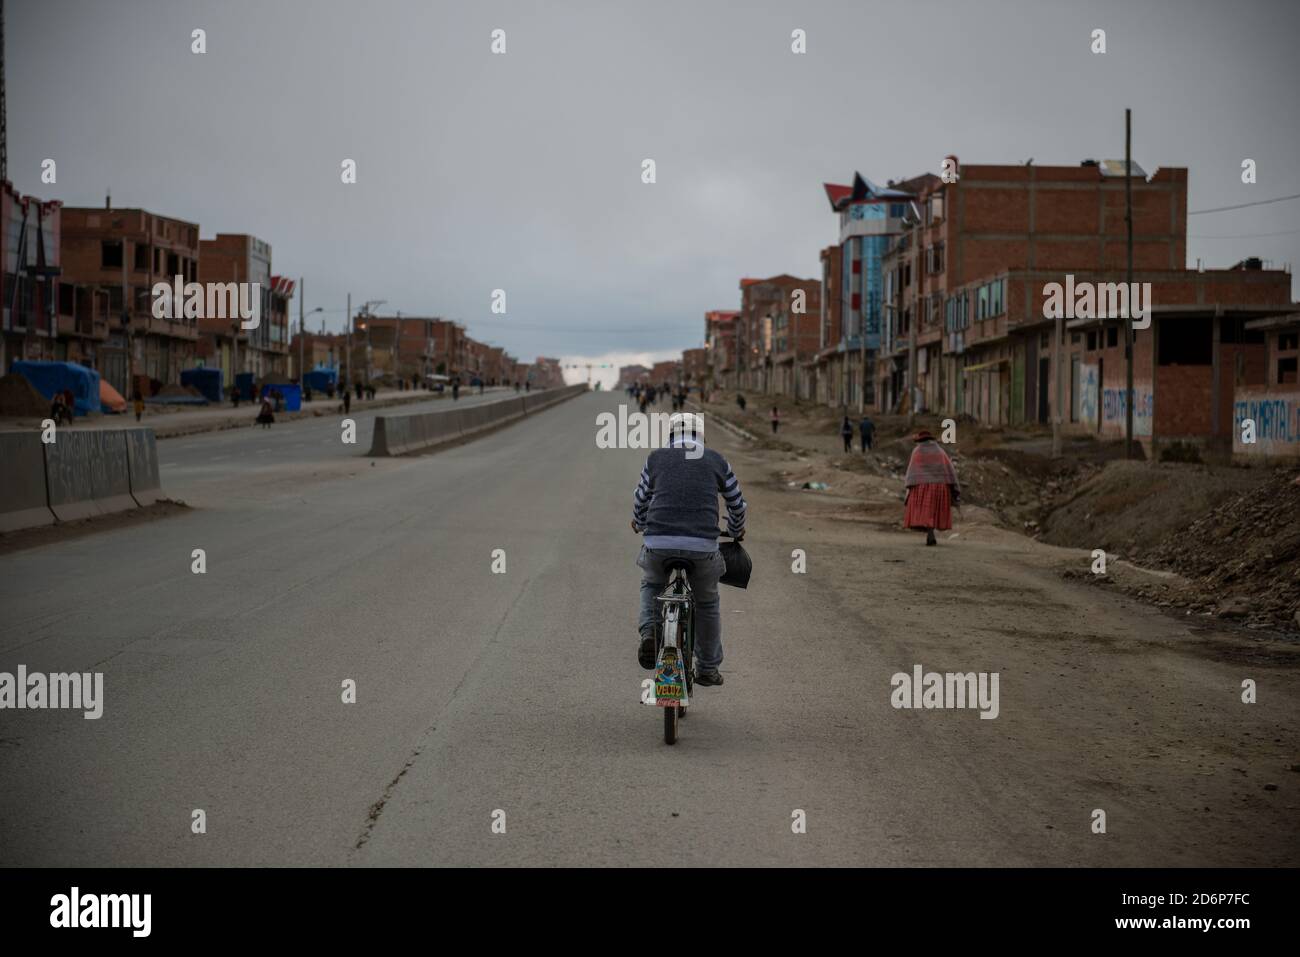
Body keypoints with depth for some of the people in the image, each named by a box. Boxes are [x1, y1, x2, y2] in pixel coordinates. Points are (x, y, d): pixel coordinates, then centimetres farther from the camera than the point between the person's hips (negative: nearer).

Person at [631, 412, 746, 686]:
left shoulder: (657, 458, 13)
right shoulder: (716, 461, 14)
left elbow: (640, 499, 25)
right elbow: (737, 503, 24)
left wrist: (639, 523, 47)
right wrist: (736, 531, 44)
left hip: (658, 543, 0)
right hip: (703, 545, 0)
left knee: (652, 585, 30)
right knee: (707, 603, 23)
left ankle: (649, 632, 4)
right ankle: (708, 669, 31)